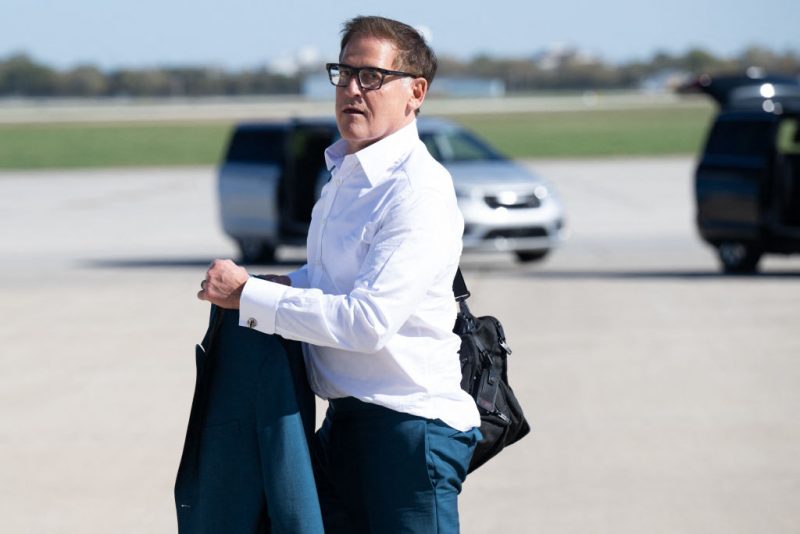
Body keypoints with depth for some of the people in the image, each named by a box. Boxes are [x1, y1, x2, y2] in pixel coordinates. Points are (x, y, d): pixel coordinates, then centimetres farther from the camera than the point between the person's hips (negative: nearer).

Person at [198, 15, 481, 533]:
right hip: (346, 419, 9)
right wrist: (288, 285, 8)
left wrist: (248, 295, -19)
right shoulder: (345, 171, 12)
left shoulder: (419, 192, -18)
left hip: (411, 425, -9)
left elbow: (367, 321, -25)